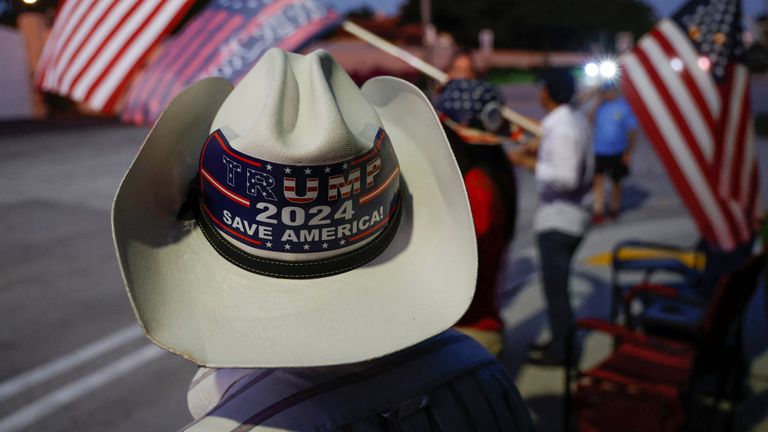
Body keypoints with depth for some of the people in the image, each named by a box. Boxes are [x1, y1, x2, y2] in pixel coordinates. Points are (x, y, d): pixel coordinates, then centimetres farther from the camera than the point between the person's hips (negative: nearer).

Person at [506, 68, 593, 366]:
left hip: (557, 218, -10)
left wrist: (526, 162, -20)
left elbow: (565, 177, -26)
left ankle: (561, 352, 13)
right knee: (557, 282, 20)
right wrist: (541, 149, 12)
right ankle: (560, 341, 32)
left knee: (554, 285, 1)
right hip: (572, 214, 10)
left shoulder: (560, 127, -21)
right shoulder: (576, 120, 10)